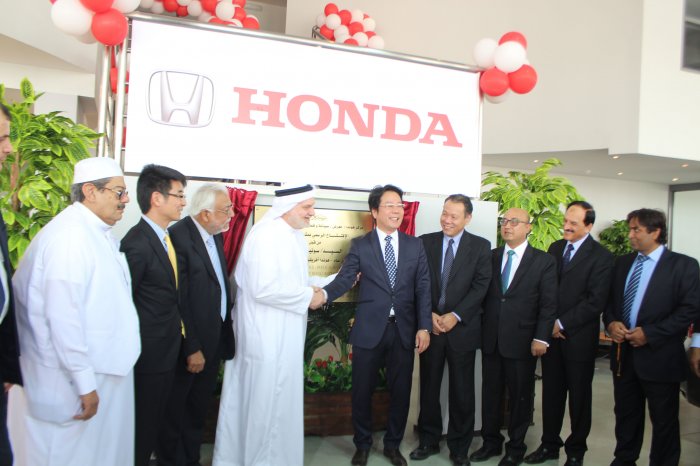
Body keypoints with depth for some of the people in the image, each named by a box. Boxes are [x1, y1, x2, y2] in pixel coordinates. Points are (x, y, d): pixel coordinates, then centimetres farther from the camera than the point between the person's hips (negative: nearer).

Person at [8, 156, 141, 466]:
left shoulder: (98, 232, 7)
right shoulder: (69, 237, -22)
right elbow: (64, 319, -25)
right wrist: (85, 384, -20)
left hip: (104, 368, 9)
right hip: (70, 380, -9)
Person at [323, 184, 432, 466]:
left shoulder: (415, 246, 7)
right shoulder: (360, 246, 1)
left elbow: (423, 288, 3)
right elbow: (343, 280, -9)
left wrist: (424, 327, -5)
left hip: (404, 329, 2)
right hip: (369, 329, -1)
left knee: (401, 391, 11)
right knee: (362, 390, 9)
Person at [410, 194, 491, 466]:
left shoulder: (480, 246, 0)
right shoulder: (425, 242, 4)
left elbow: (481, 286, -6)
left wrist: (455, 316, -14)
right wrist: (429, 315, -9)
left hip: (463, 328, -1)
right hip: (431, 326, 1)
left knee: (462, 391, 8)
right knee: (429, 387, 10)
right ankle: (429, 441, 27)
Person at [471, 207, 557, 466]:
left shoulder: (544, 261, -2)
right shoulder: (491, 256, 8)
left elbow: (548, 304, -6)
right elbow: (483, 294, 7)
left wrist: (541, 338, -12)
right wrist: (479, 328, 0)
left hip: (522, 341, -3)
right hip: (491, 339, 3)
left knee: (520, 396, 9)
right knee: (490, 392, 12)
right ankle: (491, 442, 29)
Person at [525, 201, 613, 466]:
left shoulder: (600, 256, -10)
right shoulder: (555, 248, 8)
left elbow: (595, 302, -16)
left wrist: (562, 324, -15)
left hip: (579, 337, -5)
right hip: (551, 333, 5)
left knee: (579, 395, 11)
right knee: (551, 392, 13)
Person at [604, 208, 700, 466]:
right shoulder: (622, 263, 9)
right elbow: (609, 300, 14)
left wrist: (650, 333, -19)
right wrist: (611, 322, -7)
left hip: (659, 357, -5)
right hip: (623, 353, 5)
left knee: (664, 420, 9)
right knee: (625, 414, 18)